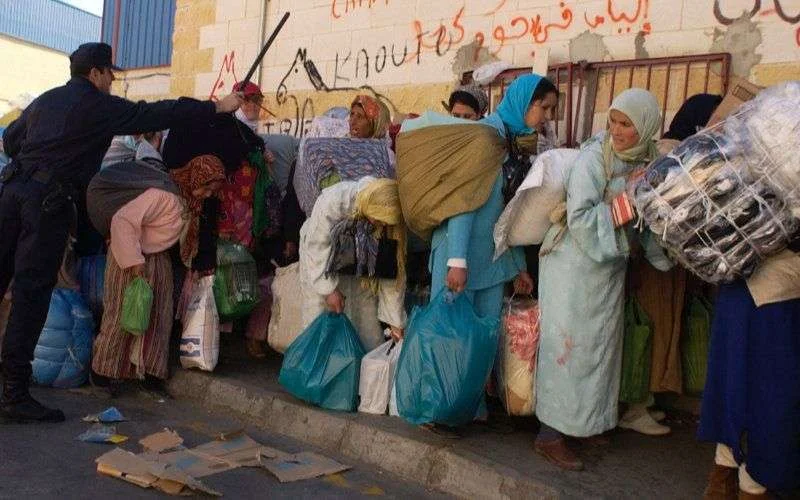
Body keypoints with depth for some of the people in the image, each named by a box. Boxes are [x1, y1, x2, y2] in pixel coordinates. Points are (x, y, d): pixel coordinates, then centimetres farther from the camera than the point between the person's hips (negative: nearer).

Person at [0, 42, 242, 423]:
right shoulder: (100, 105, -1)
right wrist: (218, 107, 0)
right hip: (48, 200, -7)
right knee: (32, 291, -7)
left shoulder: (46, 99, 20)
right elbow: (156, 114, -4)